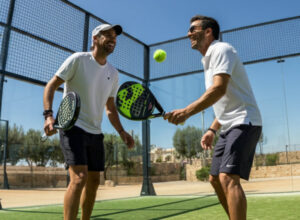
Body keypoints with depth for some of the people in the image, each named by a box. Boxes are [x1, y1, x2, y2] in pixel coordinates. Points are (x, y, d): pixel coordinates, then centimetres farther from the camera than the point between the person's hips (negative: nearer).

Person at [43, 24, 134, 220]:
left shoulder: (113, 74, 10)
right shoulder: (78, 59, -7)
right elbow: (51, 86, -6)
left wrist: (122, 132, 5)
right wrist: (49, 115, -21)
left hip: (95, 132, 7)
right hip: (73, 127, -7)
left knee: (94, 181, 10)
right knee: (79, 177, -21)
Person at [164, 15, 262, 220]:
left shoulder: (221, 49, -8)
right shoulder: (209, 60, 21)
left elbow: (219, 89, -26)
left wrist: (186, 112, -34)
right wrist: (212, 129, 16)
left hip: (244, 122, -10)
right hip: (229, 127, 10)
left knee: (228, 178, -23)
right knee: (215, 179, 11)